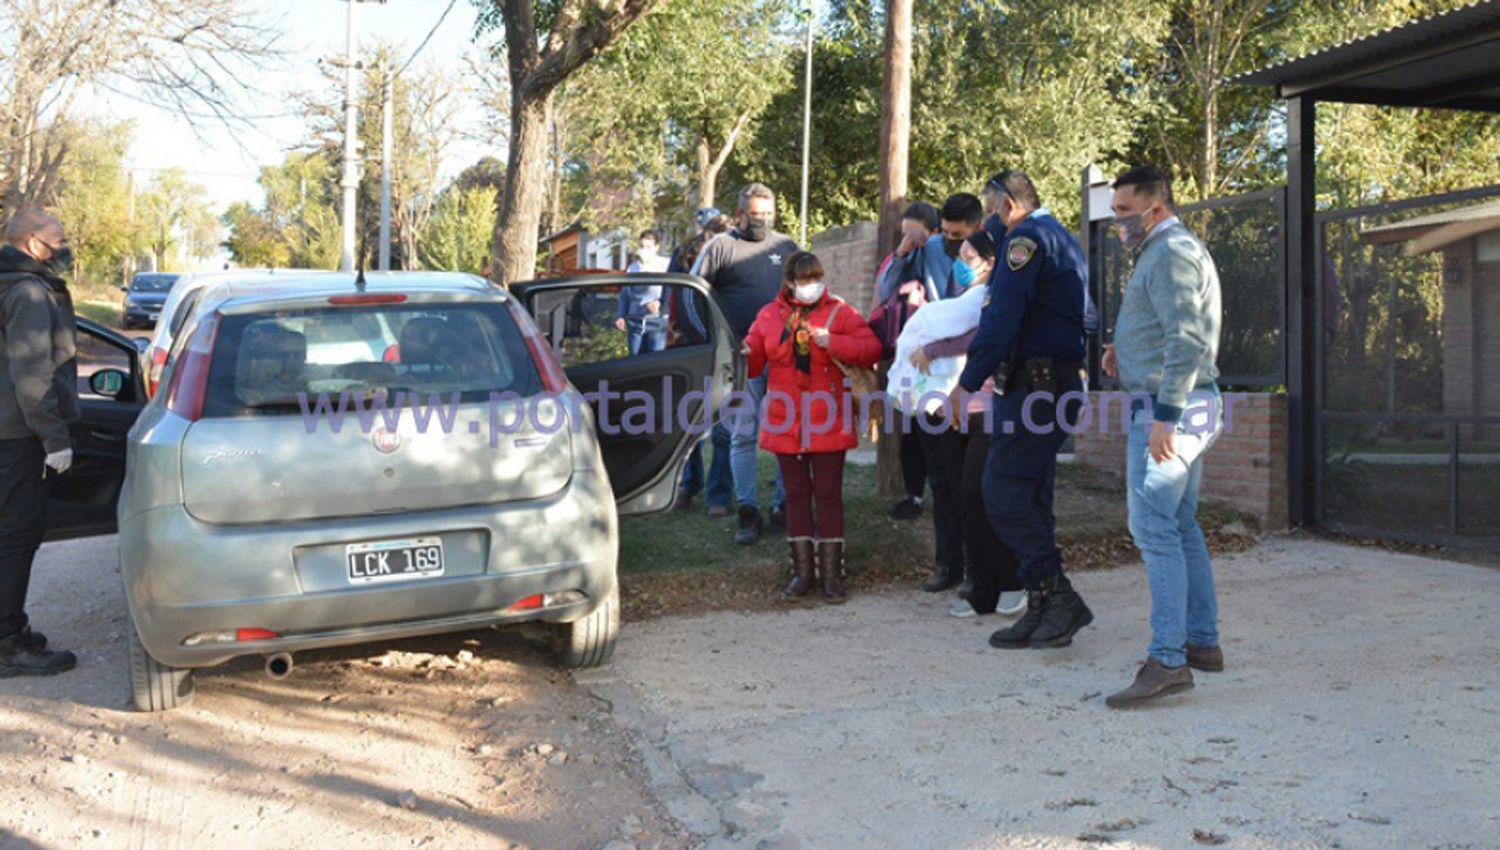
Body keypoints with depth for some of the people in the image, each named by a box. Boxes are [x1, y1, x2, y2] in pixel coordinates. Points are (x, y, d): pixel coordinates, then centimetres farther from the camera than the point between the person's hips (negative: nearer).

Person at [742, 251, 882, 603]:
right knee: (796, 495, 9)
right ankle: (802, 572, 17)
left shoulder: (840, 313, -1)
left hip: (827, 425, -3)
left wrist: (833, 342, -21)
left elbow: (872, 349, -9)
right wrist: (742, 357, -16)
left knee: (828, 494, 1)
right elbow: (753, 358, 7)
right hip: (786, 424, 3)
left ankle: (832, 573, 9)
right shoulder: (769, 315, 6)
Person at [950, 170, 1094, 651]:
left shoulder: (1025, 237, -8)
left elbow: (1003, 318, -17)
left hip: (1034, 388, -10)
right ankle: (1042, 611, 12)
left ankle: (1060, 599, -8)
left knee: (1005, 497, -10)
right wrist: (1002, 376, 27)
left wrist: (968, 384, -17)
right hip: (1062, 382, 10)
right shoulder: (1064, 240, 24)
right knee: (1031, 502, 10)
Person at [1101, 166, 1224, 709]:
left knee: (1153, 526, -14)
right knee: (1180, 526, 14)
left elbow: (1188, 340, -23)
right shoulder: (1173, 252, 21)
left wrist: (1164, 416, -26)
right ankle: (1203, 642, 21)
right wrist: (1125, 351, 12)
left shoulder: (1171, 255, -12)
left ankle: (1167, 660, -16)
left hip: (1169, 407, -11)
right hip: (1192, 406, 11)